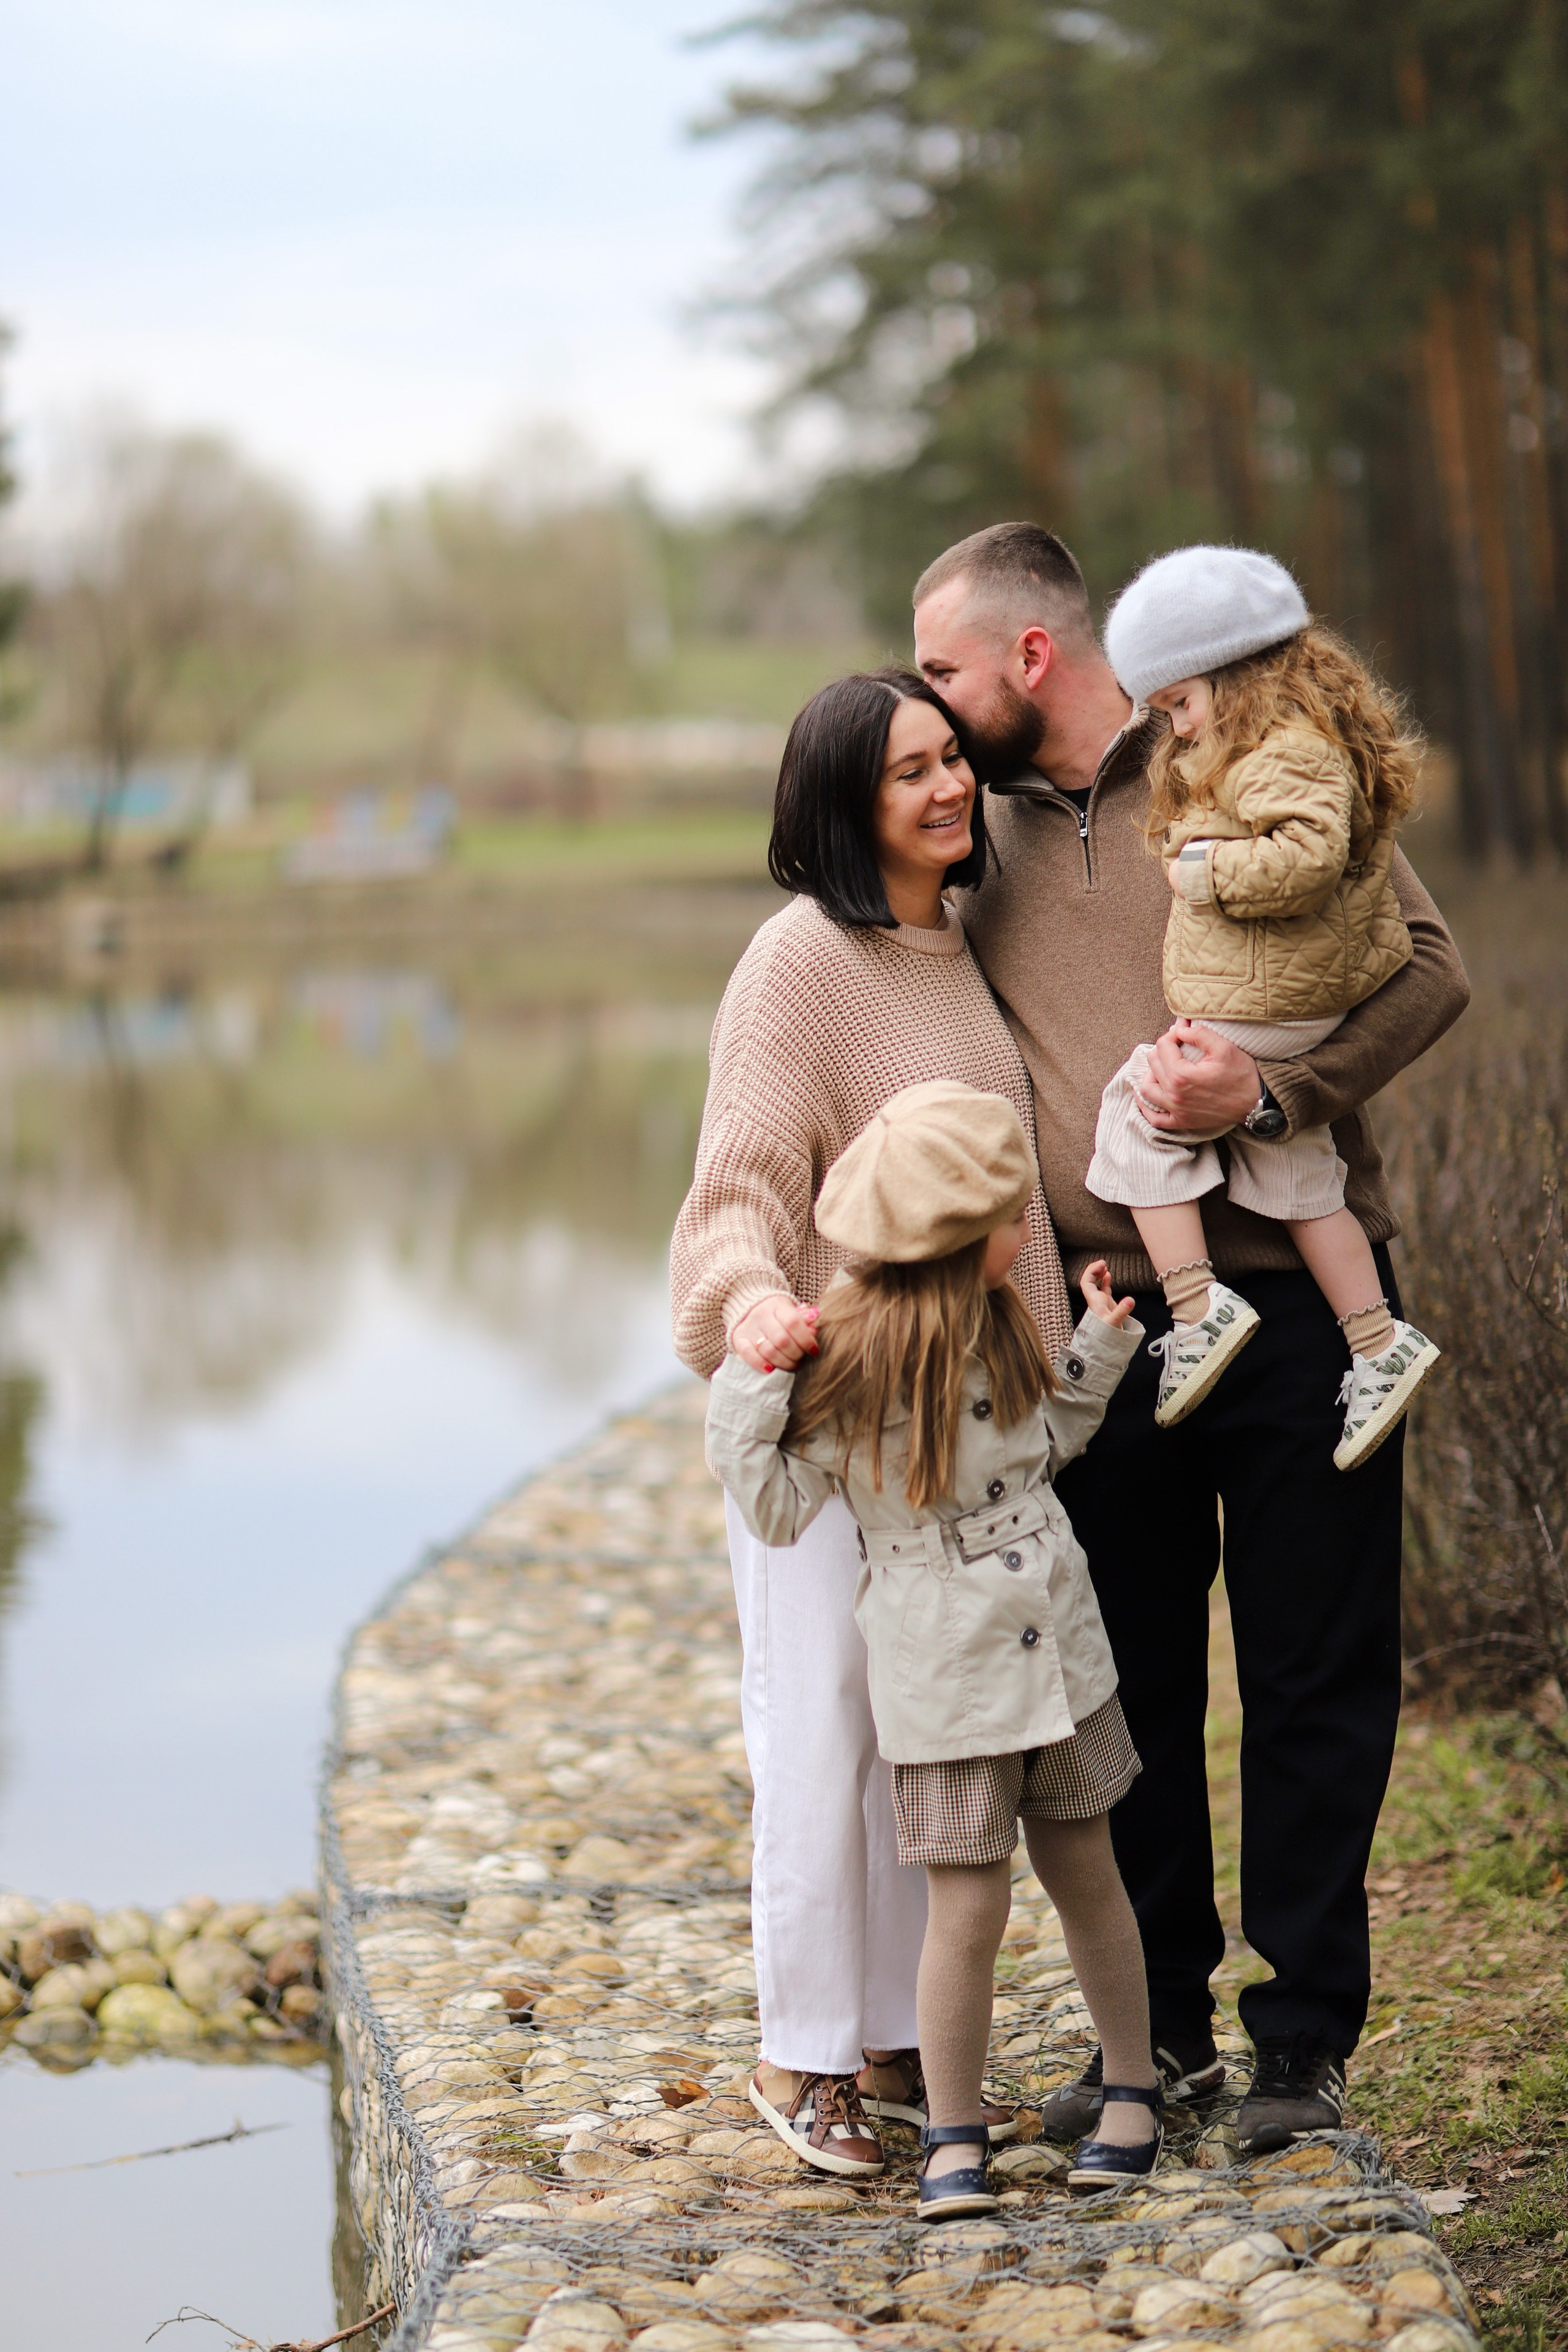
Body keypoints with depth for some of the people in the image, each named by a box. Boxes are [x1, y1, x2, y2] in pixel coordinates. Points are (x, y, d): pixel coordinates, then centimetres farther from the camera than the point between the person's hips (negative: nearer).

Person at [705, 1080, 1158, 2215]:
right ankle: (955, 2137, 12)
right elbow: (779, 1508, -10)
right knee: (969, 1905, -4)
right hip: (944, 1678, -6)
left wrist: (1103, 1343, 12)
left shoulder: (998, 1326, 4)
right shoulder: (848, 1361, -16)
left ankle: (1136, 2089, 30)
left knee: (1086, 1872, 15)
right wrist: (747, 1394, -23)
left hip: (1060, 1650, 6)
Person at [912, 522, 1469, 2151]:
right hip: (1107, 1324, 4)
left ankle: (1304, 2033, 13)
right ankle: (1161, 2027, 21)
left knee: (1314, 1682, 2)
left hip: (1296, 1297, -4)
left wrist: (1272, 1089, -19)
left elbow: (1428, 967, -5)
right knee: (1127, 1689, 8)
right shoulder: (975, 840, 12)